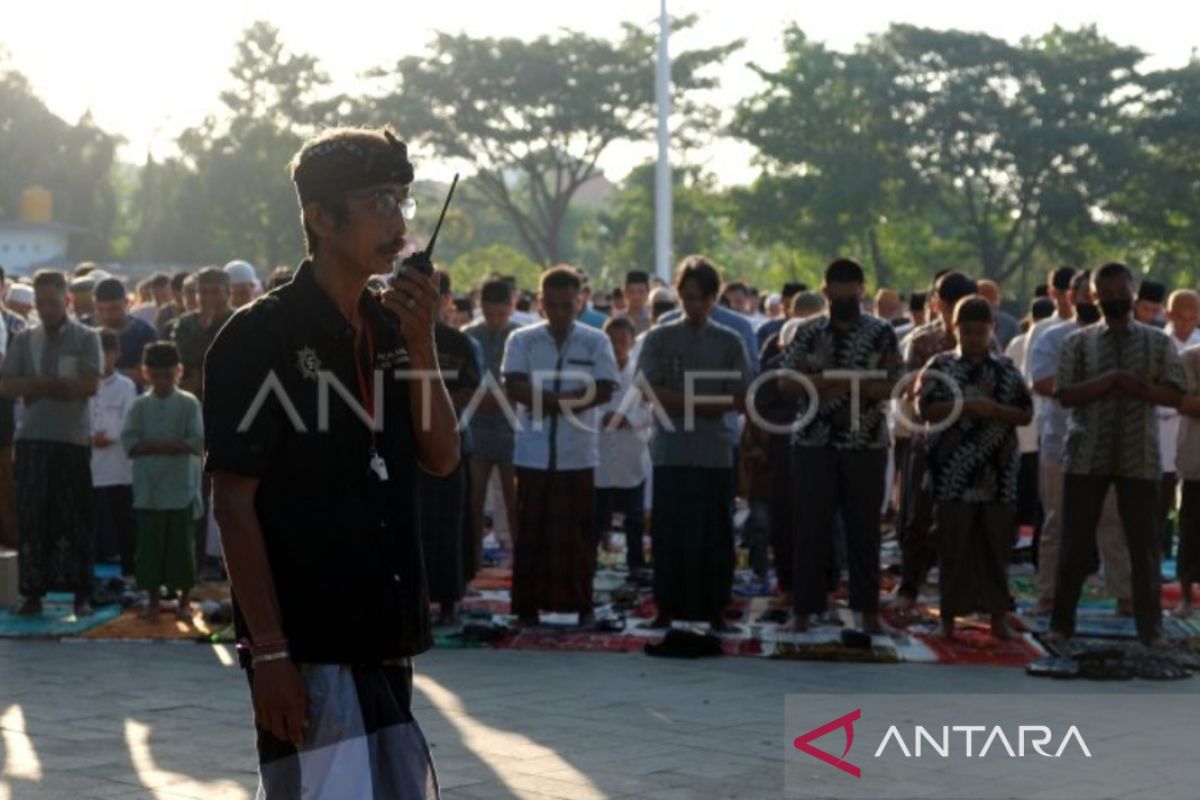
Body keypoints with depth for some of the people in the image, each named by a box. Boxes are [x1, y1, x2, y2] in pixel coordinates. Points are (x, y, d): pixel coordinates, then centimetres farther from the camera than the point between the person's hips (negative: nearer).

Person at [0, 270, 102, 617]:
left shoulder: (86, 338, 4)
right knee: (31, 517, 1)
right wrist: (60, 386, -10)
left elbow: (89, 385, -8)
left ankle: (81, 593, 4)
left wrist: (39, 386, -7)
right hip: (32, 439, 3)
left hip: (72, 439, -3)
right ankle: (33, 592, 6)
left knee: (75, 519, -1)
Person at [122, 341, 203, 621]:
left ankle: (184, 600, 13)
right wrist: (169, 446, -16)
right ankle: (153, 600, 13)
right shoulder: (140, 405, 5)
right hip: (148, 490, 2)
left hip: (181, 488, -1)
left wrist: (152, 445, -12)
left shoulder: (189, 403, 1)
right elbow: (129, 443, -4)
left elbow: (198, 442, -9)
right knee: (150, 544, 4)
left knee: (182, 544, 3)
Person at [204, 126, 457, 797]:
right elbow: (234, 503, -12)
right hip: (307, 647, -7)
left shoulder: (391, 329, 11)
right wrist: (269, 652, -17)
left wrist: (421, 345, -7)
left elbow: (442, 457, 7)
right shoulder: (259, 337, -9)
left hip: (386, 636, 7)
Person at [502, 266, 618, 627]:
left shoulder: (596, 342, 4)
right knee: (531, 530, 3)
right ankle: (528, 605, 8)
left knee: (578, 532, 4)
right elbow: (515, 388, -8)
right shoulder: (522, 340, 4)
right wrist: (571, 399, -13)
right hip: (533, 454, 0)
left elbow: (603, 390, -7)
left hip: (577, 455, 0)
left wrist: (548, 401, -11)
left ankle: (581, 604, 11)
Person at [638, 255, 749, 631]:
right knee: (670, 534, 1)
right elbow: (651, 391, -5)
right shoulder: (659, 338, 4)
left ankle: (713, 609, 9)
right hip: (671, 452, -1)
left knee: (715, 536, 3)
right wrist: (706, 403, -12)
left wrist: (682, 402, -12)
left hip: (716, 453, 1)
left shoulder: (729, 342, 7)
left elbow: (740, 401, 1)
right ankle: (667, 608, 8)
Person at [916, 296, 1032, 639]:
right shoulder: (941, 366, 5)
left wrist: (994, 410, -12)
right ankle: (949, 617, 7)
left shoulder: (1007, 369, 10)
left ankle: (997, 616, 14)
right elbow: (925, 407, -7)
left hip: (997, 473, 2)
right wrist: (966, 407, -17)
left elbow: (1026, 414, 6)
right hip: (953, 473, -2)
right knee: (953, 545, 0)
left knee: (996, 544, 6)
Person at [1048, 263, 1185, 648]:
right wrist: (1109, 380, -16)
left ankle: (1150, 628, 11)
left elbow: (1175, 393, 0)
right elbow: (1066, 394, -4)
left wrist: (1136, 387, -15)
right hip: (1086, 457, 0)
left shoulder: (1158, 343, 5)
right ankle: (1061, 622, 13)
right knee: (1075, 542, 4)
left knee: (1144, 545, 3)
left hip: (1139, 458, 0)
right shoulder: (1078, 342, 4)